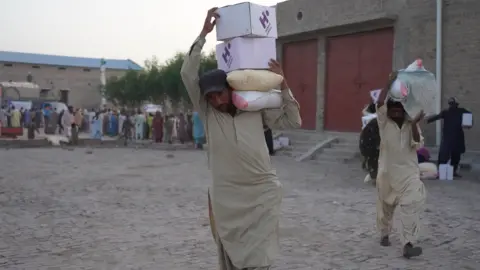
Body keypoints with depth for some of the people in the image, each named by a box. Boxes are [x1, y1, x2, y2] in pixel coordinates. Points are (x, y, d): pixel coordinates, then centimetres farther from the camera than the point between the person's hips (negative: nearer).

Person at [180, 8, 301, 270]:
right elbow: (187, 73, -8)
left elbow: (293, 121, 7)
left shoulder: (256, 109, 3)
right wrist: (204, 33, -12)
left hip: (262, 193, 0)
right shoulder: (206, 112, 1)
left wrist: (283, 86, -3)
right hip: (226, 197, 1)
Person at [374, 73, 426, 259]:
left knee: (411, 206, -16)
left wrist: (414, 124, -19)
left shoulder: (411, 125, 3)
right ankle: (385, 234, 39)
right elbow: (379, 104, -18)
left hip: (409, 173, 0)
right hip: (387, 172, 0)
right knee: (385, 206, 15)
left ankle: (408, 245, -21)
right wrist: (389, 84, -20)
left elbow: (417, 146, -9)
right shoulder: (384, 123, -2)